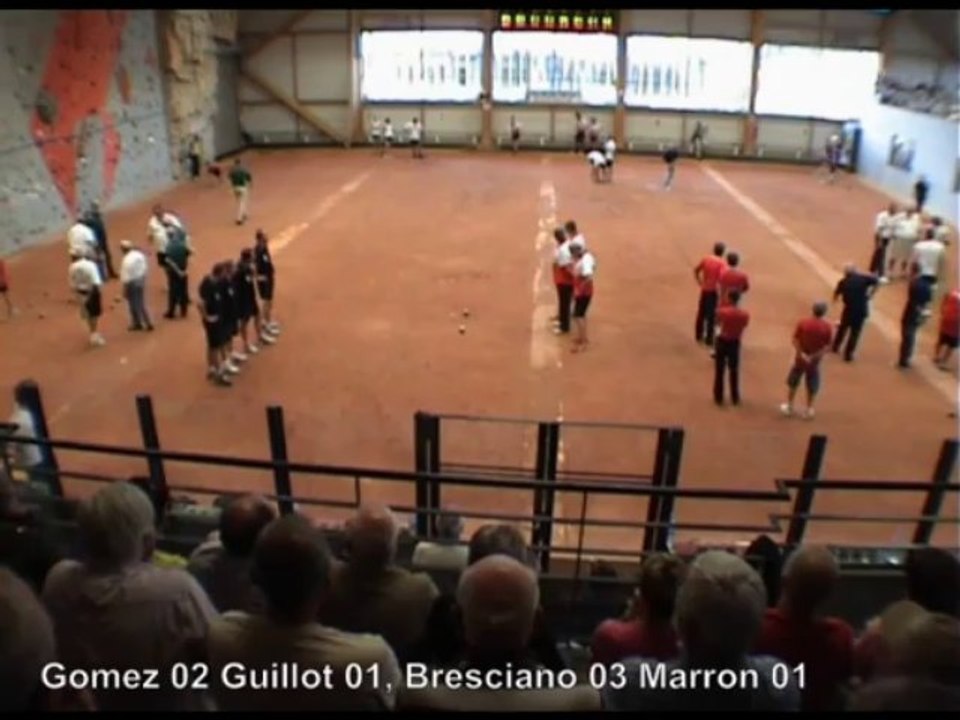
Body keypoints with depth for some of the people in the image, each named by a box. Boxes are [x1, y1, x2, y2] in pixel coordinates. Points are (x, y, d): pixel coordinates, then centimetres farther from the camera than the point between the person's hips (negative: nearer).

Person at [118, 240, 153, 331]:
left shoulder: (127, 260, -25)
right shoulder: (140, 255, -4)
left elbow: (126, 276, -20)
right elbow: (146, 268, 6)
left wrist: (125, 289, -10)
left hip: (132, 283, -7)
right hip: (141, 281, 7)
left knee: (134, 304, 10)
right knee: (141, 303, 17)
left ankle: (137, 324, 23)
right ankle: (148, 323, 19)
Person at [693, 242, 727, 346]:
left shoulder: (706, 259, 0)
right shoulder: (721, 263, -16)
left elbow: (696, 270, 8)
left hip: (704, 290, 5)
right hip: (713, 291, -5)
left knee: (701, 313, 17)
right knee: (711, 315, 4)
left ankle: (699, 335, 27)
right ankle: (709, 339, 9)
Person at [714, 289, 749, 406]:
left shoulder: (722, 311, -20)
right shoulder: (745, 315, -14)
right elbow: (743, 327, 1)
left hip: (722, 341, -2)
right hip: (735, 343, 2)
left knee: (719, 371, 10)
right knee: (734, 371, 16)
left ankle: (718, 397, 16)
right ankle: (735, 398, 25)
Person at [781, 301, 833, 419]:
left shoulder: (803, 323, -12)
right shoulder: (827, 327, -11)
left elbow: (795, 340, -15)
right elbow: (827, 346, -12)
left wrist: (801, 354, -16)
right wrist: (814, 356, -14)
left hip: (800, 359, 0)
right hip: (814, 361, 0)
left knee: (793, 383, 16)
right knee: (812, 387, 14)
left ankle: (789, 407, 24)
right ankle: (809, 411, 19)